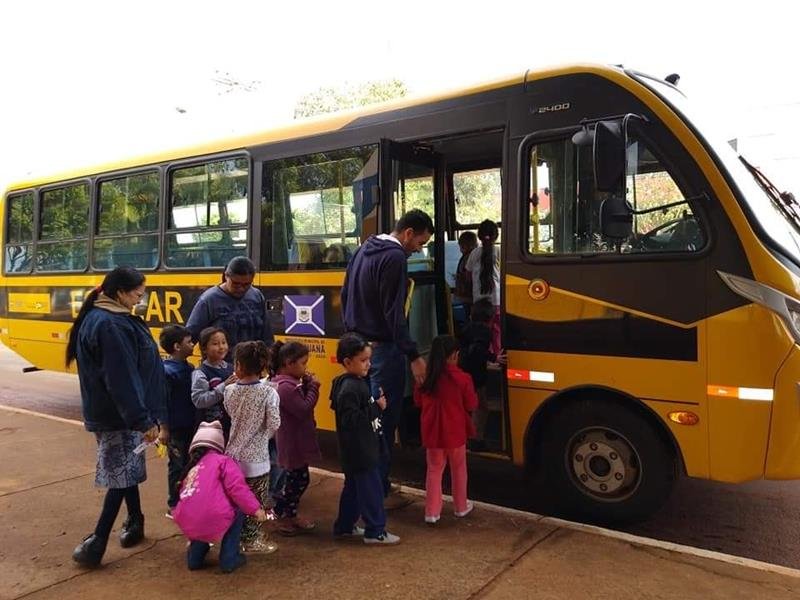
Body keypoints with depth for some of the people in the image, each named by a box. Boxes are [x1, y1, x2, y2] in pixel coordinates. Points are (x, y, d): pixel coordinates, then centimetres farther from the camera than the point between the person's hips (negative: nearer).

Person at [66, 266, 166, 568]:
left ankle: (134, 523, 31)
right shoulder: (111, 325, -23)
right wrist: (143, 419, -24)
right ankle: (97, 541, 4)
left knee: (126, 467, 18)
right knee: (122, 473, -1)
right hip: (119, 415, -10)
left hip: (111, 411, 10)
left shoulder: (98, 318, 9)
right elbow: (121, 379, -26)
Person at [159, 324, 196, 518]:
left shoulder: (189, 368, 5)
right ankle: (174, 506, 20)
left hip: (191, 426, 7)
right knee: (178, 467, 5)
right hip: (176, 429, -7)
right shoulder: (167, 371, -18)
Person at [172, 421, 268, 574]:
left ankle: (195, 557, 29)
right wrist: (255, 509, -3)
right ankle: (229, 559, 18)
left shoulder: (190, 468, 24)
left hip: (186, 525, 6)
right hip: (212, 521, -6)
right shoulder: (222, 461, 7)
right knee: (238, 511, 22)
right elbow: (237, 487, -8)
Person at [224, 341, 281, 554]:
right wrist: (262, 437, 4)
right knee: (255, 500, 10)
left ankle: (243, 533, 31)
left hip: (235, 453, 4)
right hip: (256, 455, -4)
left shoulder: (230, 391, -6)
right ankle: (251, 539, 19)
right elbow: (274, 424, -16)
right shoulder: (268, 392, -16)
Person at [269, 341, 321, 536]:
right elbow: (304, 410, -27)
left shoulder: (288, 382, 7)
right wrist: (313, 387, -17)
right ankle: (283, 517, 17)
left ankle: (290, 515, 32)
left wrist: (307, 385, -2)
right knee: (297, 481, 3)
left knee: (298, 480, 19)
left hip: (297, 442, 10)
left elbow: (301, 403, 11)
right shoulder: (286, 387, -26)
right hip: (294, 444, -10)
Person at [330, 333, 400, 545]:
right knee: (372, 489, 0)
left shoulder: (357, 383, 8)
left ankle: (344, 526, 32)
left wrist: (376, 405, 4)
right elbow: (350, 420, -29)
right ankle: (375, 531, 12)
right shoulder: (349, 389, -23)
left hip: (362, 449, 10)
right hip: (359, 451, -10)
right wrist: (376, 408, -26)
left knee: (353, 487, 20)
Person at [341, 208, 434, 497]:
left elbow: (346, 295, 19)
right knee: (385, 419, 0)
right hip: (383, 349, -9)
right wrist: (413, 356, -23)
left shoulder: (365, 248, 12)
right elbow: (394, 314, -23)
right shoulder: (395, 258, -17)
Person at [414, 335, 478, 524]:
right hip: (455, 432, -2)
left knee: (434, 470, 13)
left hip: (432, 432, 2)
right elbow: (471, 405, -7)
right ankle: (461, 507, 32)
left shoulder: (425, 378, -7)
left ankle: (432, 512, 13)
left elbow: (418, 401, 7)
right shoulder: (462, 378, -16)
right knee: (458, 469, 17)